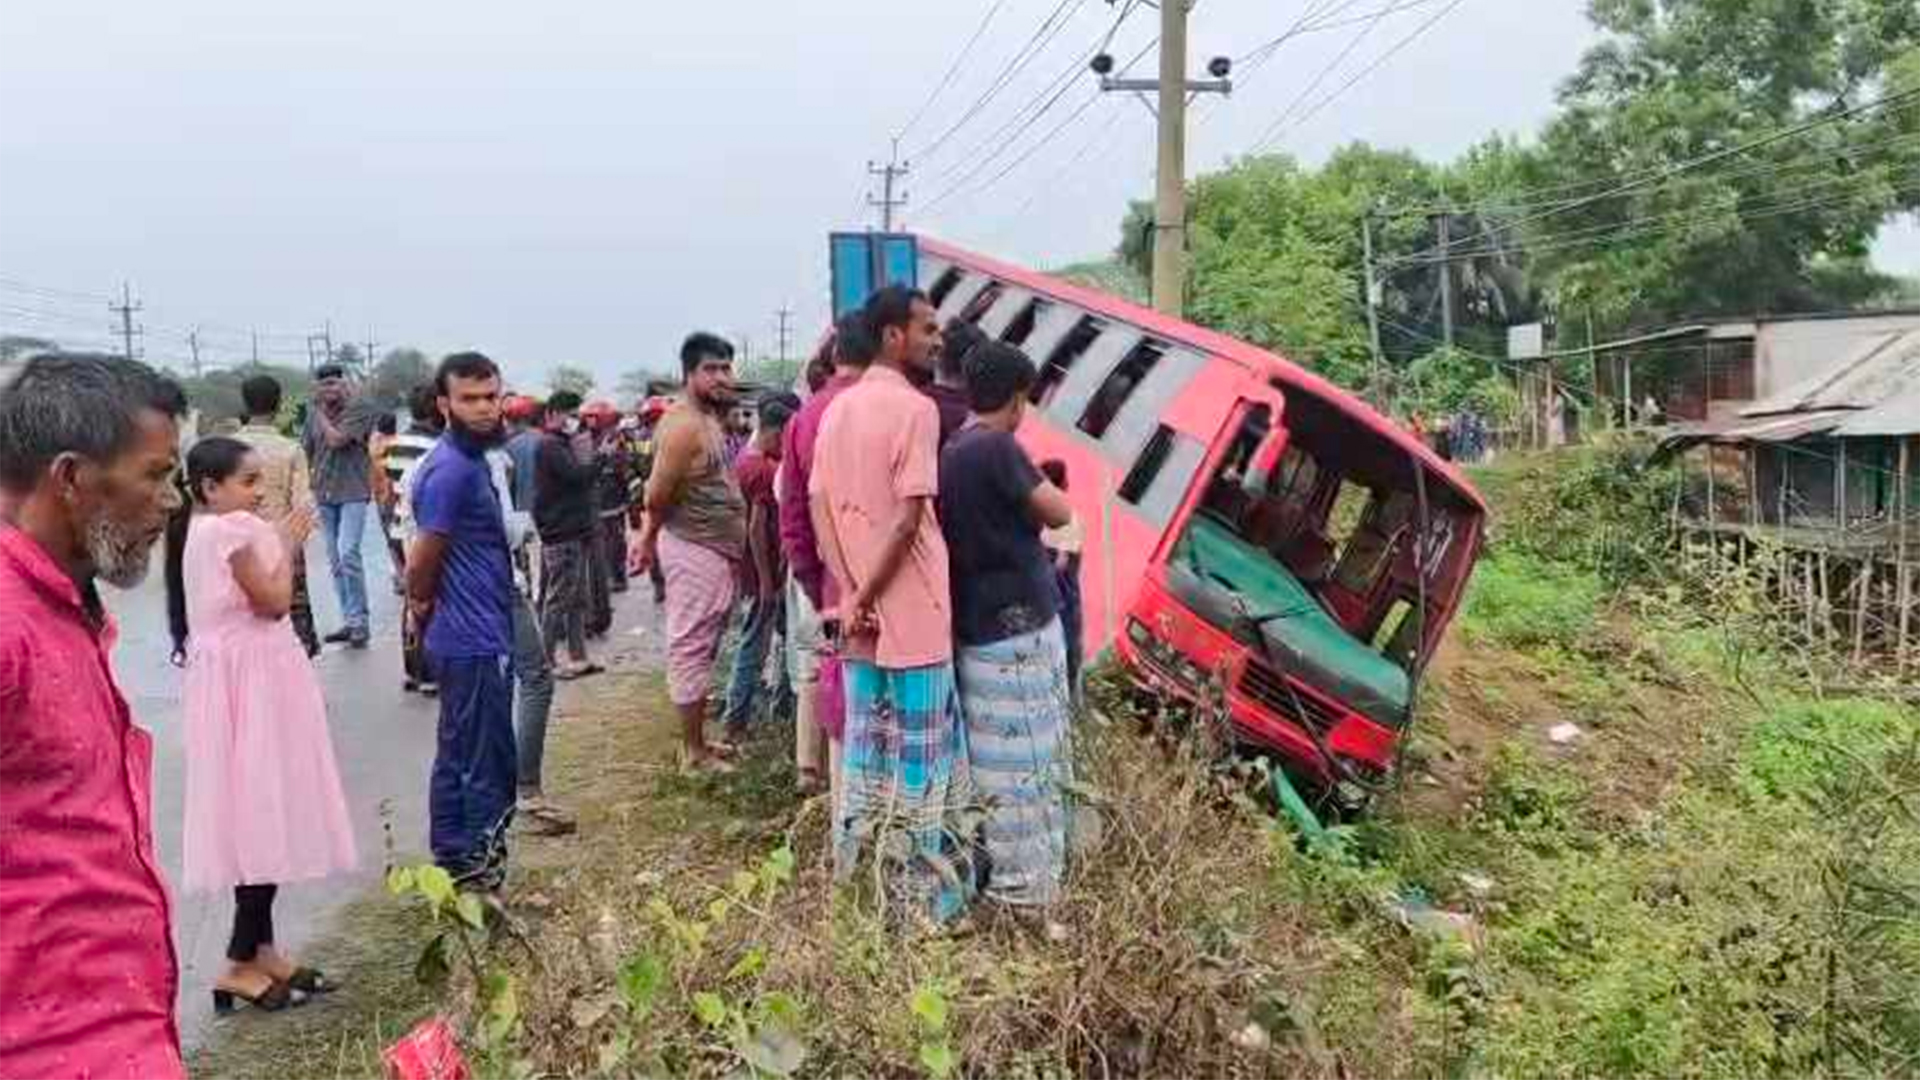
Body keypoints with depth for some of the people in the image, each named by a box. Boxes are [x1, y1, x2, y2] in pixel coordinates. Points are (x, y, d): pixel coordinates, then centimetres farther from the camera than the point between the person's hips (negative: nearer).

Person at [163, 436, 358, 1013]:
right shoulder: (230, 529, -17)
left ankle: (260, 949, 20)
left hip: (255, 676, 10)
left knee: (262, 814, 13)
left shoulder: (210, 528, 13)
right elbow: (275, 602, -16)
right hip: (248, 681, -10)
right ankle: (241, 963, 1)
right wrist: (286, 545, -6)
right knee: (263, 813, -6)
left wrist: (282, 543, 10)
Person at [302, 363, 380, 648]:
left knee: (348, 554, -16)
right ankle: (348, 621, 16)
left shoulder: (360, 409, -6)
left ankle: (359, 622, -8)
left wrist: (321, 413, -5)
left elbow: (336, 440, -18)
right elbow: (306, 451, 16)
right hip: (324, 494, 6)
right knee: (335, 561, 8)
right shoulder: (314, 413, 10)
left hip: (353, 492, -6)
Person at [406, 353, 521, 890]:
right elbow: (421, 565, -19)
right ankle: (479, 871, 7)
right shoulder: (452, 470, -19)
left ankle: (454, 863, 27)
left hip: (473, 637, 10)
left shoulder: (470, 461, 12)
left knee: (458, 757, 17)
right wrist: (424, 603, 0)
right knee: (488, 766, -2)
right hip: (475, 642, -10)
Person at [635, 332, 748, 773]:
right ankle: (693, 753, 3)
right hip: (694, 550, -10)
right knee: (691, 647, -4)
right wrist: (651, 539, -1)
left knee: (702, 647, 16)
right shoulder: (684, 425, -18)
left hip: (715, 551, 10)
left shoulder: (710, 418, 12)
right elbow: (657, 496, -19)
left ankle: (698, 739, 26)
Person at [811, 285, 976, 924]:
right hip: (911, 616, -8)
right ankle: (925, 900, 10)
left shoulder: (838, 410, 11)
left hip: (860, 621, 8)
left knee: (864, 752, 17)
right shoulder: (915, 408, -14)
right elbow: (908, 520, -19)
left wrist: (851, 596, 0)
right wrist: (865, 600, -11)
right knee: (921, 761, 1)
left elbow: (819, 508, 7)